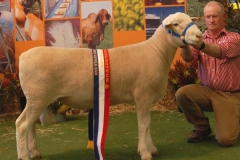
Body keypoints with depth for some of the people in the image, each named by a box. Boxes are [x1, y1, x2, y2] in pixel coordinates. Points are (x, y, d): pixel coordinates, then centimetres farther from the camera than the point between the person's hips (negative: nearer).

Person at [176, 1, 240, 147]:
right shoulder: (200, 39, 5)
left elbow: (220, 52, -29)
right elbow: (188, 57, -16)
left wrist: (200, 44, -49)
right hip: (207, 91, 4)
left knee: (225, 139, -19)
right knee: (182, 94, -26)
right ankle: (202, 126, 1)